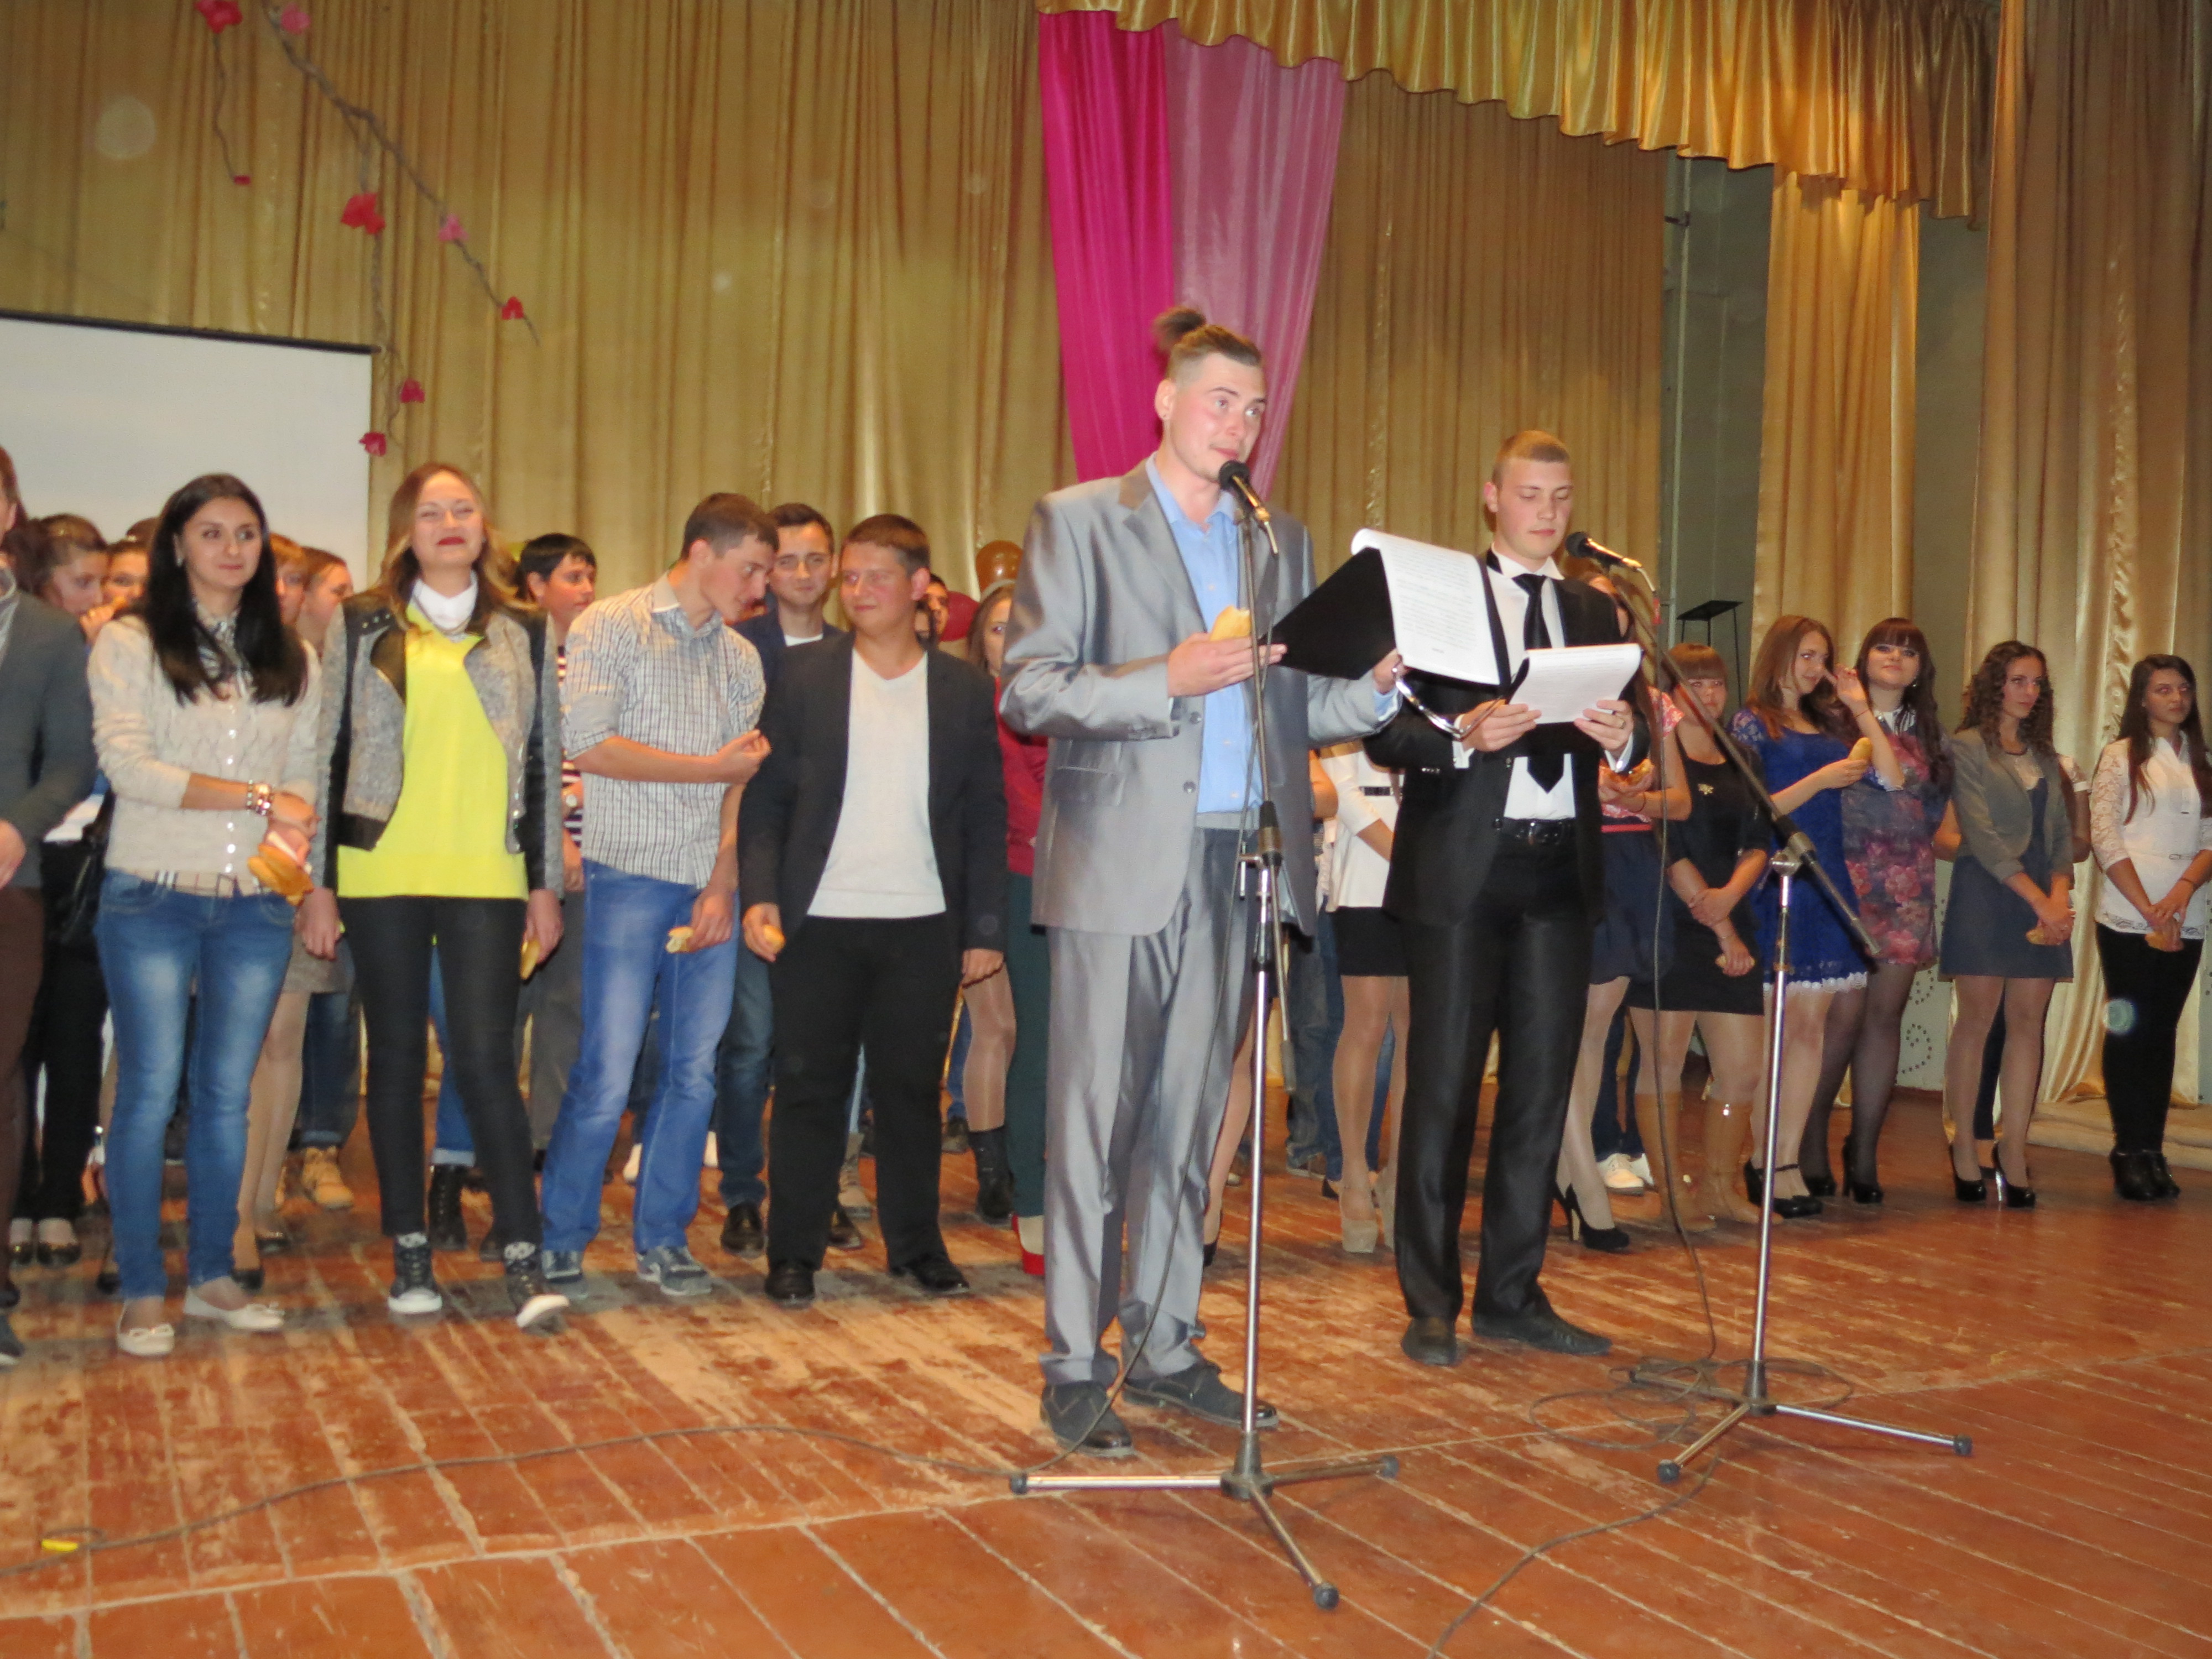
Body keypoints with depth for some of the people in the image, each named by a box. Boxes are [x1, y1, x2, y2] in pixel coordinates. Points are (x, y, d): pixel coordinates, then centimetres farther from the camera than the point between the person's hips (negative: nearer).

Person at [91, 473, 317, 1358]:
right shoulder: (128, 644, 1)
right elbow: (127, 765, -10)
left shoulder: (291, 659, 14)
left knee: (227, 1093, 7)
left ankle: (211, 1275, 18)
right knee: (150, 1091, -2)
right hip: (152, 899, -3)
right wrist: (259, 798, -13)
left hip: (255, 908, 3)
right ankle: (142, 1292, 8)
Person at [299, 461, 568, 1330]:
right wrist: (320, 883, 2)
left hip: (488, 878, 0)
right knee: (397, 1060, 6)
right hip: (381, 873, 1)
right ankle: (410, 1252, 15)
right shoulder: (363, 625, 7)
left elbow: (543, 762, 11)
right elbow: (332, 754, 6)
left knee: (487, 1060, -7)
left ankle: (522, 1259, -4)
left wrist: (546, 883, 7)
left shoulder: (523, 633, 10)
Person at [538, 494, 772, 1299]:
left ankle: (663, 1238, 18)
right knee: (606, 1077, -5)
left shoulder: (742, 657, 16)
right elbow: (589, 747, -11)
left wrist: (725, 880, -3)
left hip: (712, 885, 5)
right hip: (631, 877, -5)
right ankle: (560, 1242, 10)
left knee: (694, 1071, 6)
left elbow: (743, 780, 10)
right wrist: (710, 766, -6)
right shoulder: (610, 627, 0)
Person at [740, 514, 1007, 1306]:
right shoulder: (804, 675, 4)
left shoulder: (965, 689, 7)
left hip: (924, 925, 1)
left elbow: (985, 815, 8)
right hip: (820, 922, -1)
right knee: (810, 1088, 3)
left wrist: (985, 928, 3)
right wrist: (759, 894, -9)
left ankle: (916, 1246, 21)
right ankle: (794, 1255, 14)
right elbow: (767, 795, 3)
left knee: (912, 1087, 8)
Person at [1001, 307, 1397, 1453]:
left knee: (1190, 1123, 10)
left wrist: (1380, 682, -3)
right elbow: (1028, 690, -5)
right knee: (1095, 1122, -2)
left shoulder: (1283, 541, 17)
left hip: (1234, 865, 5)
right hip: (1120, 863, -4)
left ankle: (1164, 1348, 21)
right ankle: (1074, 1370, 7)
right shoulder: (1078, 521, 3)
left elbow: (1293, 705, 16)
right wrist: (1164, 681, -17)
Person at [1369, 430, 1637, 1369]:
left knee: (1543, 1087, 7)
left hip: (1560, 869, 5)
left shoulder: (1593, 612, 16)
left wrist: (1621, 738, -10)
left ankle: (1512, 1295, 18)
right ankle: (1431, 1304, 9)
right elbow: (1385, 732, -6)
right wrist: (1463, 736, -23)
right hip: (1462, 869, -5)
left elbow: (1619, 743, 12)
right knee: (1444, 1087, -2)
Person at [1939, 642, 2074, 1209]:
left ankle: (2014, 1151, 3)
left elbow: (2062, 832, 13)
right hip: (1986, 894, -5)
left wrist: (2060, 893, -6)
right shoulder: (1968, 747, -1)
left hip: (2044, 900, 5)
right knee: (1976, 1020, -3)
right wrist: (2038, 900, -15)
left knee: (2028, 1022, 1)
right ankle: (1964, 1152, 4)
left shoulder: (2045, 756, 18)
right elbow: (1982, 834, -9)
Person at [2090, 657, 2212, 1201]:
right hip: (2127, 920, -4)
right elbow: (2104, 837, -6)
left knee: (2162, 1031, 5)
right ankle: (2132, 1151, 2)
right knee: (2128, 1030, -3)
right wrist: (2148, 908, -12)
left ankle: (2153, 1151, 9)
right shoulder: (2121, 756, 2)